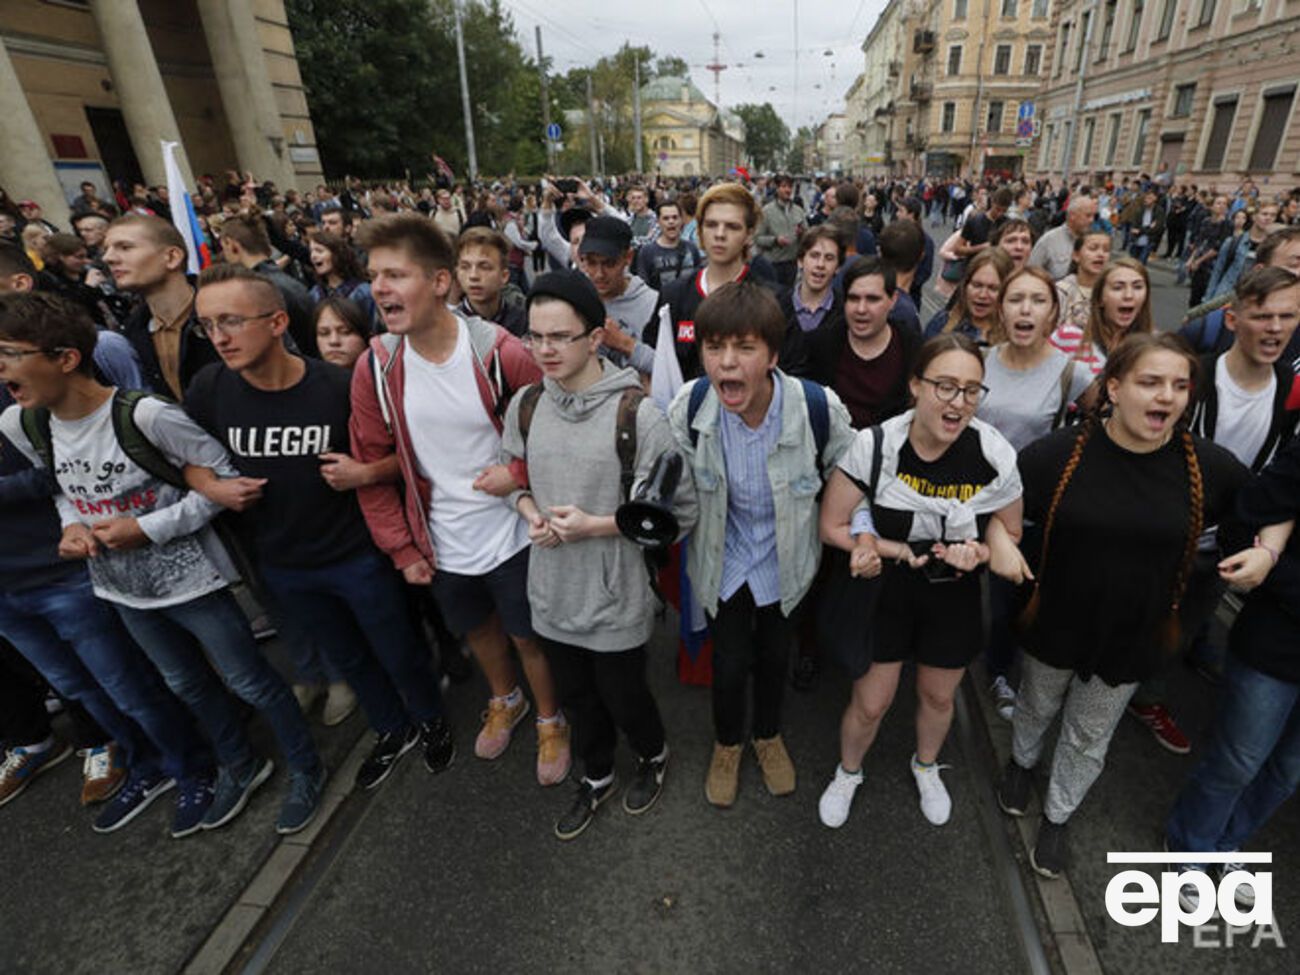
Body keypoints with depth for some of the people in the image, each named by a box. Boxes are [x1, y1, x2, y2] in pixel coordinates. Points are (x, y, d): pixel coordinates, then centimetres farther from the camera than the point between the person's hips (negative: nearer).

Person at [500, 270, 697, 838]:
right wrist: (530, 511, -9)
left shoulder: (636, 413, -20)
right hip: (552, 591, 5)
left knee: (623, 697, 18)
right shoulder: (525, 405, -4)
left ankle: (653, 756, 53)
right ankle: (596, 776, 53)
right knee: (575, 696, 24)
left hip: (616, 597, -4)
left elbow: (678, 511, -16)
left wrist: (595, 525, -22)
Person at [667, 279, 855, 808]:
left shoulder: (820, 408, -26)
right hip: (722, 560, 0)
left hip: (784, 560, 1)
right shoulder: (687, 408, -23)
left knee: (775, 654, 21)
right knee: (729, 662, 10)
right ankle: (727, 743, 45)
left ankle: (768, 735, 54)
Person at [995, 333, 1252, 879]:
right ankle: (1022, 763, 58)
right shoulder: (1059, 454, -19)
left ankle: (1059, 815, 48)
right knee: (1037, 707, 26)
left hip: (1134, 637, 1)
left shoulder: (1209, 467, -15)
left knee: (1089, 737, 21)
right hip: (1055, 624, -1)